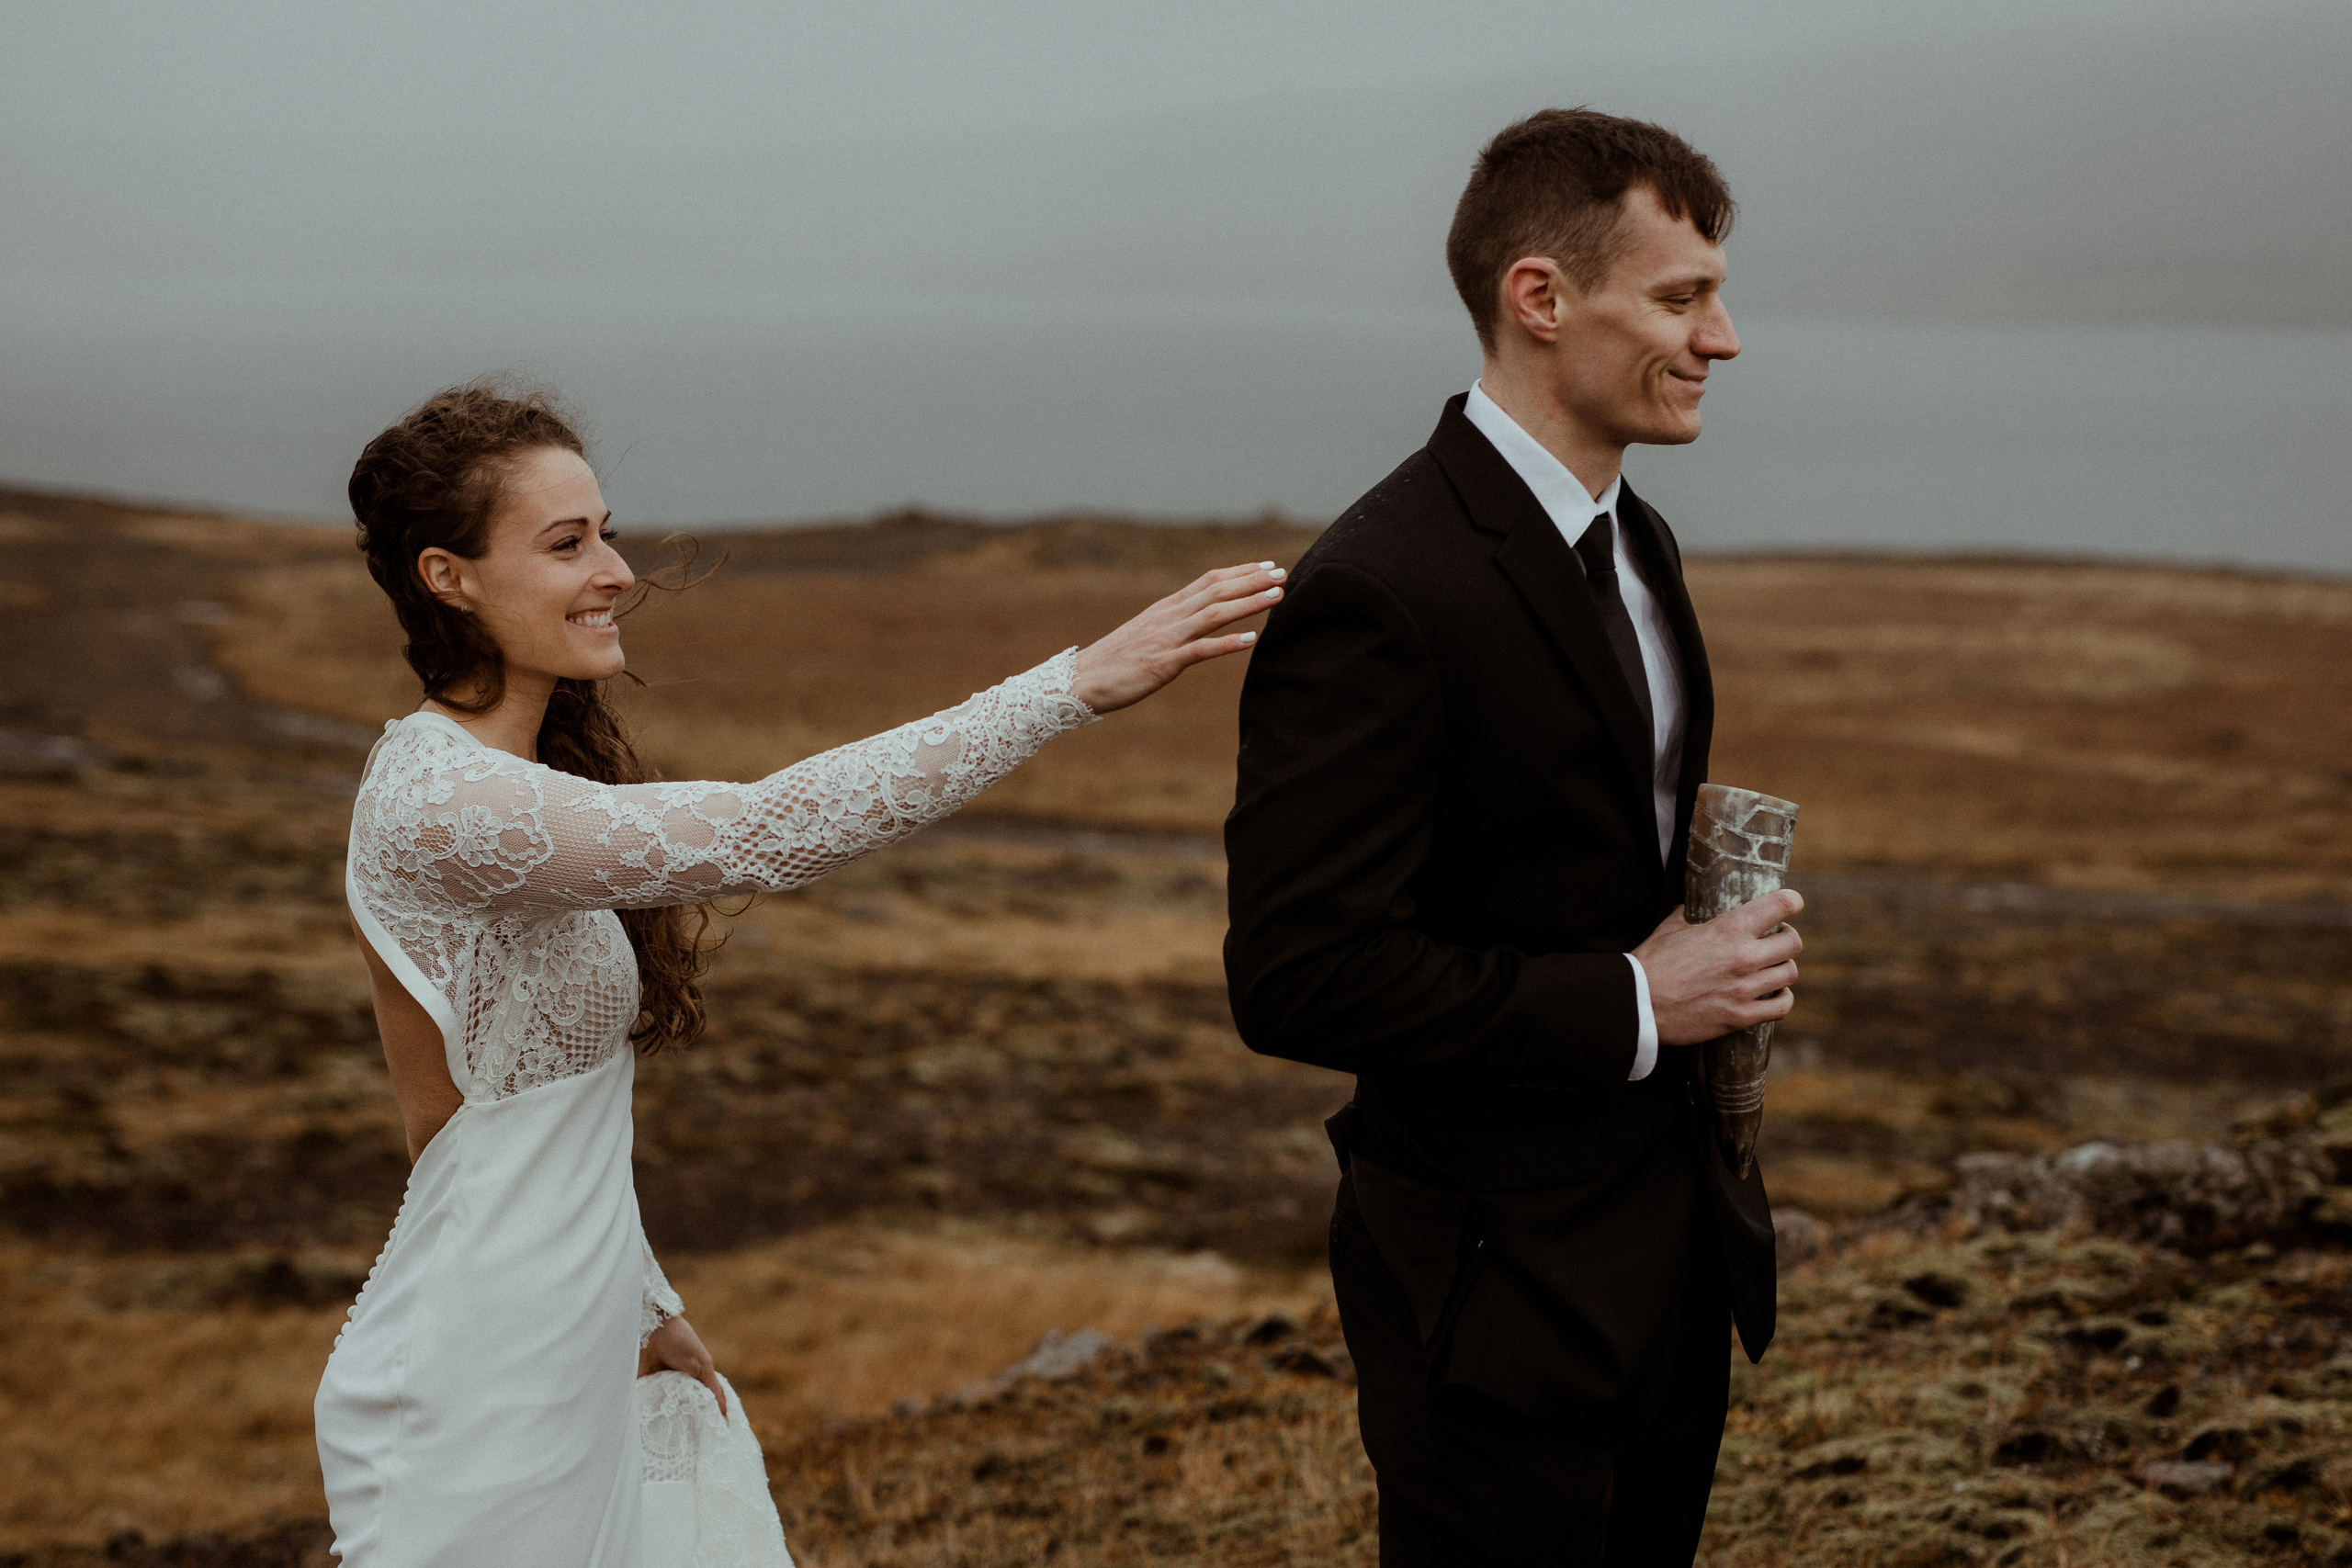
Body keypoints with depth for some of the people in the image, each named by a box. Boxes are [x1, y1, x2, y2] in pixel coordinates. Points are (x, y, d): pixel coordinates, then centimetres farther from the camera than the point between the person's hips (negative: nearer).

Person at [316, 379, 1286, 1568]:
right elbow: (760, 836, -31)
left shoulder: (505, 777, 8)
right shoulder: (436, 798, -22)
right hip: (474, 1410, -9)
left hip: (571, 1368, 9)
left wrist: (634, 1306, 15)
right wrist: (1076, 682, -32)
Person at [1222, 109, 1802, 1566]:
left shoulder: (1635, 542, 9)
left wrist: (1724, 938, 1)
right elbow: (1298, 976, -26)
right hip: (1503, 1282, -9)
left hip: (1678, 1232, 9)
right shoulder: (1380, 593, -22)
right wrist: (1632, 1005, -21)